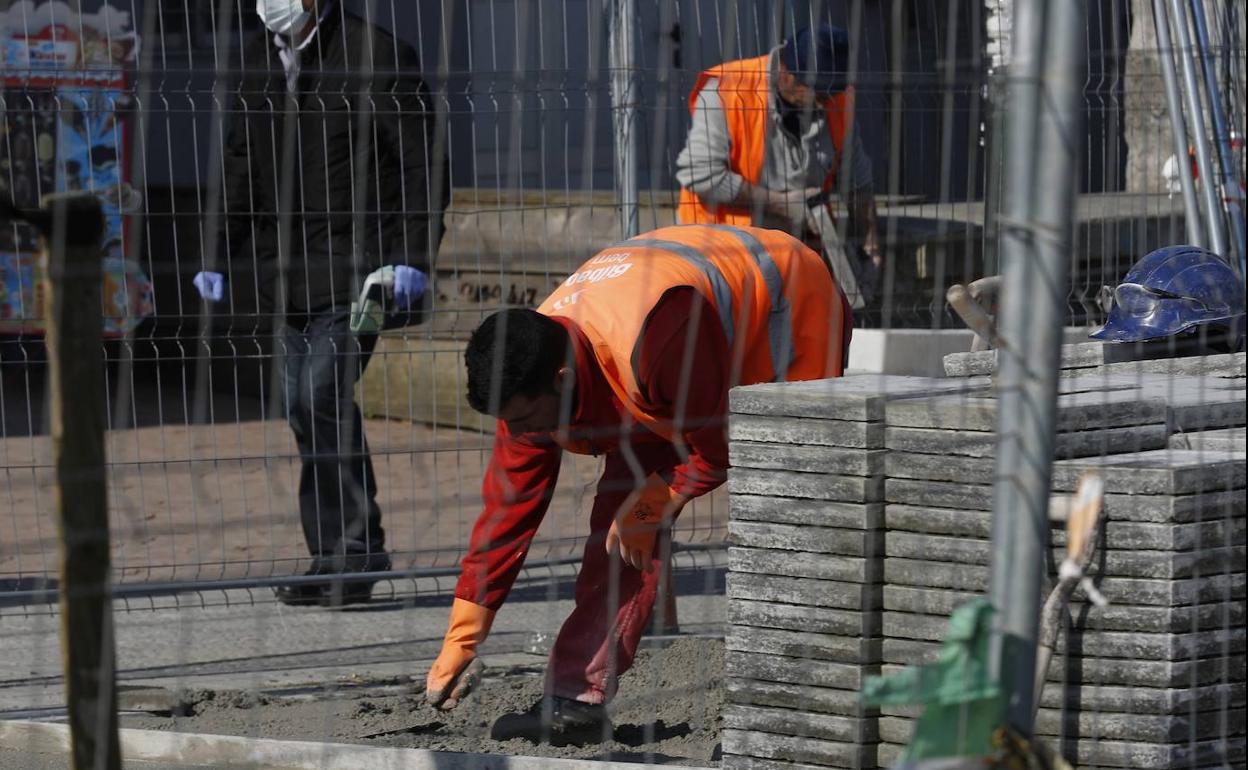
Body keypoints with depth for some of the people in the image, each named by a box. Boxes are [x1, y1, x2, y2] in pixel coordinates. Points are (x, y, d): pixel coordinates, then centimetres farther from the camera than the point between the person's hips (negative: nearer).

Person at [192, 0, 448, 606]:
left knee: (321, 393, -17)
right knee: (305, 408, 6)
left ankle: (348, 557, -11)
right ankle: (351, 556, 14)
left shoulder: (378, 57, -7)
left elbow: (422, 167, -6)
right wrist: (218, 257, 15)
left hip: (356, 266, -7)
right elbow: (239, 165, 21)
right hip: (287, 272, 7)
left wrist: (411, 258, -13)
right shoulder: (256, 62, 12)